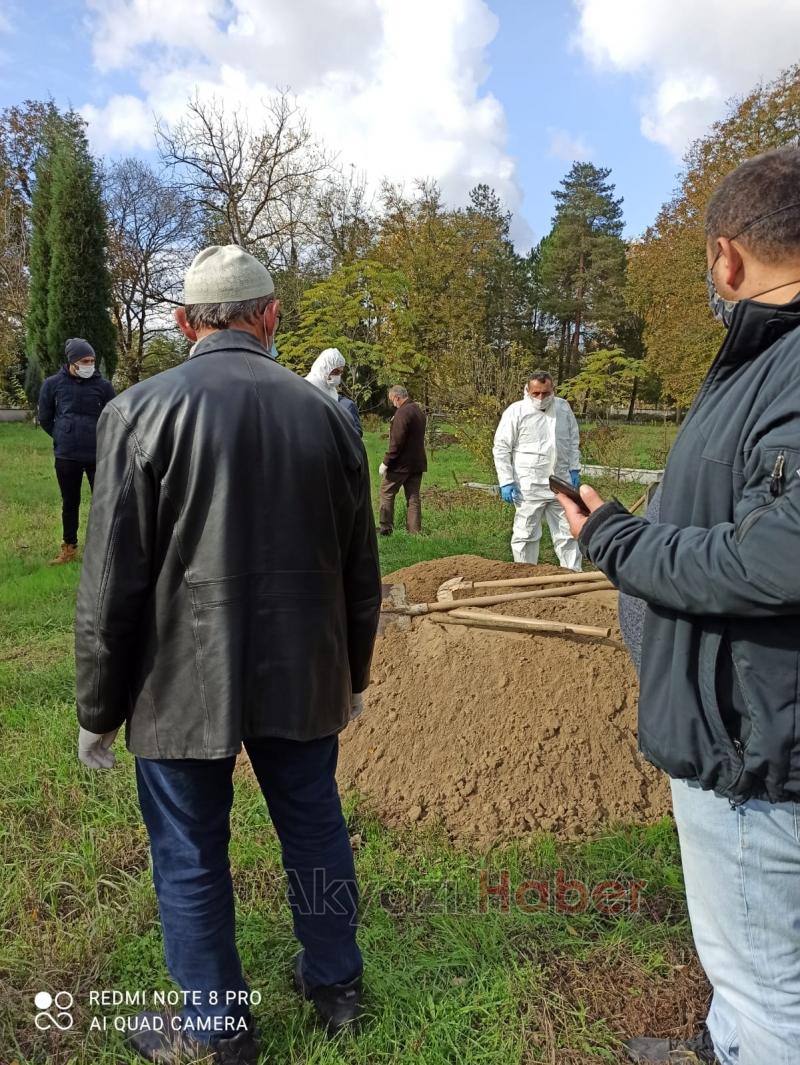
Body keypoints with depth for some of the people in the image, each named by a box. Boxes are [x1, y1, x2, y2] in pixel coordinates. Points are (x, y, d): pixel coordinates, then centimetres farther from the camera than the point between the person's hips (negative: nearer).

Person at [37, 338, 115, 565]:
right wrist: (63, 438, 10)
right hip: (66, 456, 1)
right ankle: (69, 548, 24)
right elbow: (45, 419, 9)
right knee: (70, 503, 12)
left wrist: (100, 440, 4)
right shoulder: (53, 384, -2)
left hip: (99, 455, -1)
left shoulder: (103, 385, -3)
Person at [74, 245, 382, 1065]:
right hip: (302, 678, 4)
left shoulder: (142, 411, -12)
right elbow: (360, 571, 4)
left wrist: (99, 709, 2)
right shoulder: (324, 414, -1)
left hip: (183, 685, -3)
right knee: (315, 828, 21)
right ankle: (335, 984, 43)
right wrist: (351, 675, 17)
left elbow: (112, 582, -11)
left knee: (190, 857, 15)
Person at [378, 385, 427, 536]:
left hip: (401, 463, -8)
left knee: (387, 493, 4)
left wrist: (386, 462, -16)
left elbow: (397, 442, -21)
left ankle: (386, 529, 2)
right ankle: (415, 532, 9)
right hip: (417, 463, 8)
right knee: (413, 497, 9)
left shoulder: (402, 412, -16)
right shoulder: (419, 412, 14)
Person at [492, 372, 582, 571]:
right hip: (529, 486, -4)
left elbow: (573, 441, 17)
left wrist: (574, 469, 10)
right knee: (526, 534, 4)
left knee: (567, 532, 10)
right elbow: (501, 449, -7)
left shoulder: (564, 407, 6)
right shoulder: (516, 411, -8)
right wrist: (506, 482, -11)